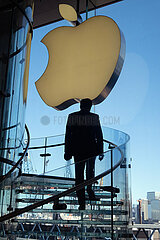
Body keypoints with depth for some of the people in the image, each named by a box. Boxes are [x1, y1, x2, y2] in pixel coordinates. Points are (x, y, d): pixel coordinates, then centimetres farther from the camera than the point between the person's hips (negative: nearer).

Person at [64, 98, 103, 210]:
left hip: (78, 150, 0)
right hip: (92, 149, 0)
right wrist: (100, 151, 6)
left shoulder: (72, 116, -2)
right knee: (90, 170, 28)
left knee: (79, 175, 6)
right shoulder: (94, 117, -3)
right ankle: (90, 190, 19)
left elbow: (68, 135, -2)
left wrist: (67, 152, 3)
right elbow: (99, 136, -2)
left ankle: (82, 203, 5)